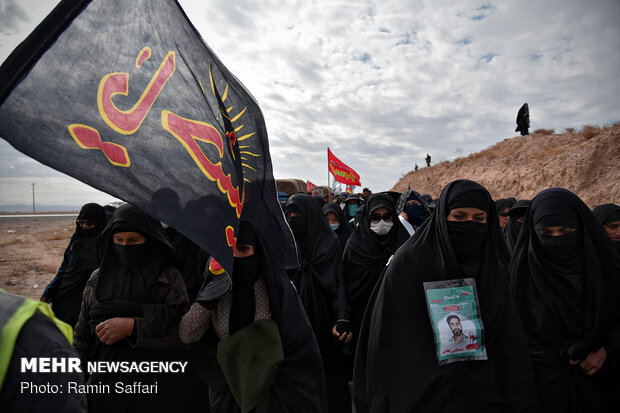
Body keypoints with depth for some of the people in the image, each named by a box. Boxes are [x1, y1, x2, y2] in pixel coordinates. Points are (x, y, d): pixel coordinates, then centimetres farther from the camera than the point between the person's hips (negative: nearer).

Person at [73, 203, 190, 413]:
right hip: (106, 382, 3)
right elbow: (83, 335, 11)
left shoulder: (169, 277, -10)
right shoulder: (98, 279, 3)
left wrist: (132, 327, -22)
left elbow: (184, 331, -16)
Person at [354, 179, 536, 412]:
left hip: (481, 392, 4)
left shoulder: (490, 265, -1)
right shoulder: (409, 262, -15)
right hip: (422, 393, -4)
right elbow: (391, 339, -14)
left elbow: (508, 340, 2)